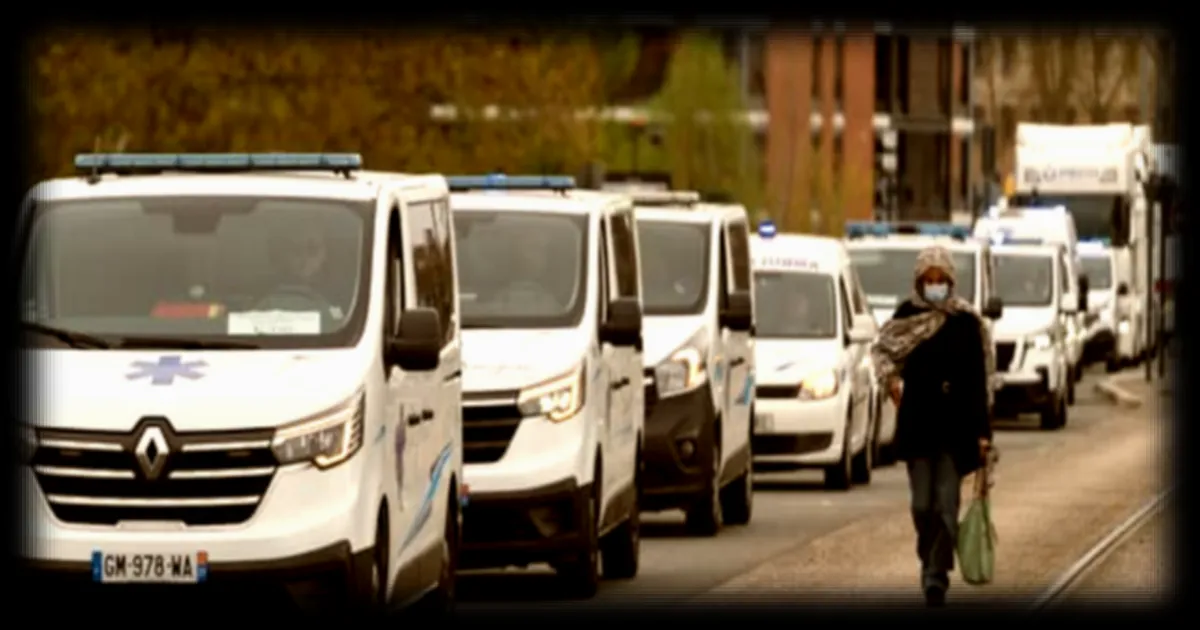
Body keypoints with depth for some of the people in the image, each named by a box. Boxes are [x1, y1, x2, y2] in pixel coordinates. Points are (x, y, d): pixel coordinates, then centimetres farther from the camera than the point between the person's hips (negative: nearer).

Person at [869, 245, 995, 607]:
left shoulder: (967, 322, -2)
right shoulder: (907, 317, 3)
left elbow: (978, 381, -1)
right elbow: (883, 348, 15)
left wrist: (982, 431, -4)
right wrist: (890, 377, -7)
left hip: (955, 426, -2)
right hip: (917, 424, 2)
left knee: (946, 505, -7)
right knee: (923, 505, 4)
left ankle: (937, 576, -6)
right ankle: (929, 562, 27)